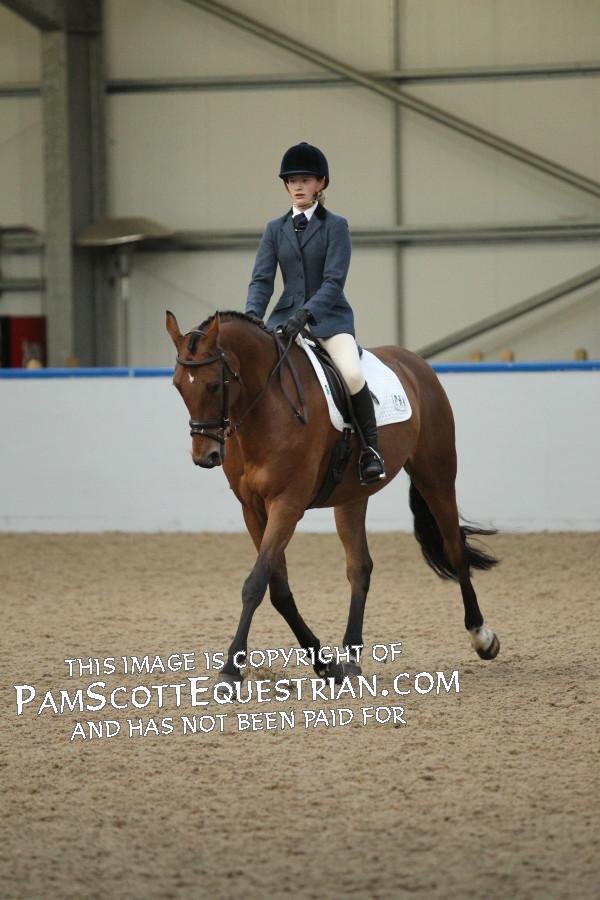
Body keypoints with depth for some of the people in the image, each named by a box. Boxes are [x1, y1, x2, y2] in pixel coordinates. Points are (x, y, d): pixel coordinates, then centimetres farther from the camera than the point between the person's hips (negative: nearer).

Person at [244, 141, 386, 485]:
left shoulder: (335, 226, -1)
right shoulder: (275, 229, 11)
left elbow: (334, 281, -12)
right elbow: (262, 280, 3)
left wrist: (304, 314, -27)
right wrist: (251, 318, -16)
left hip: (329, 316, -4)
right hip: (287, 314, 4)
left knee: (352, 374, -29)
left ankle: (370, 448, -13)